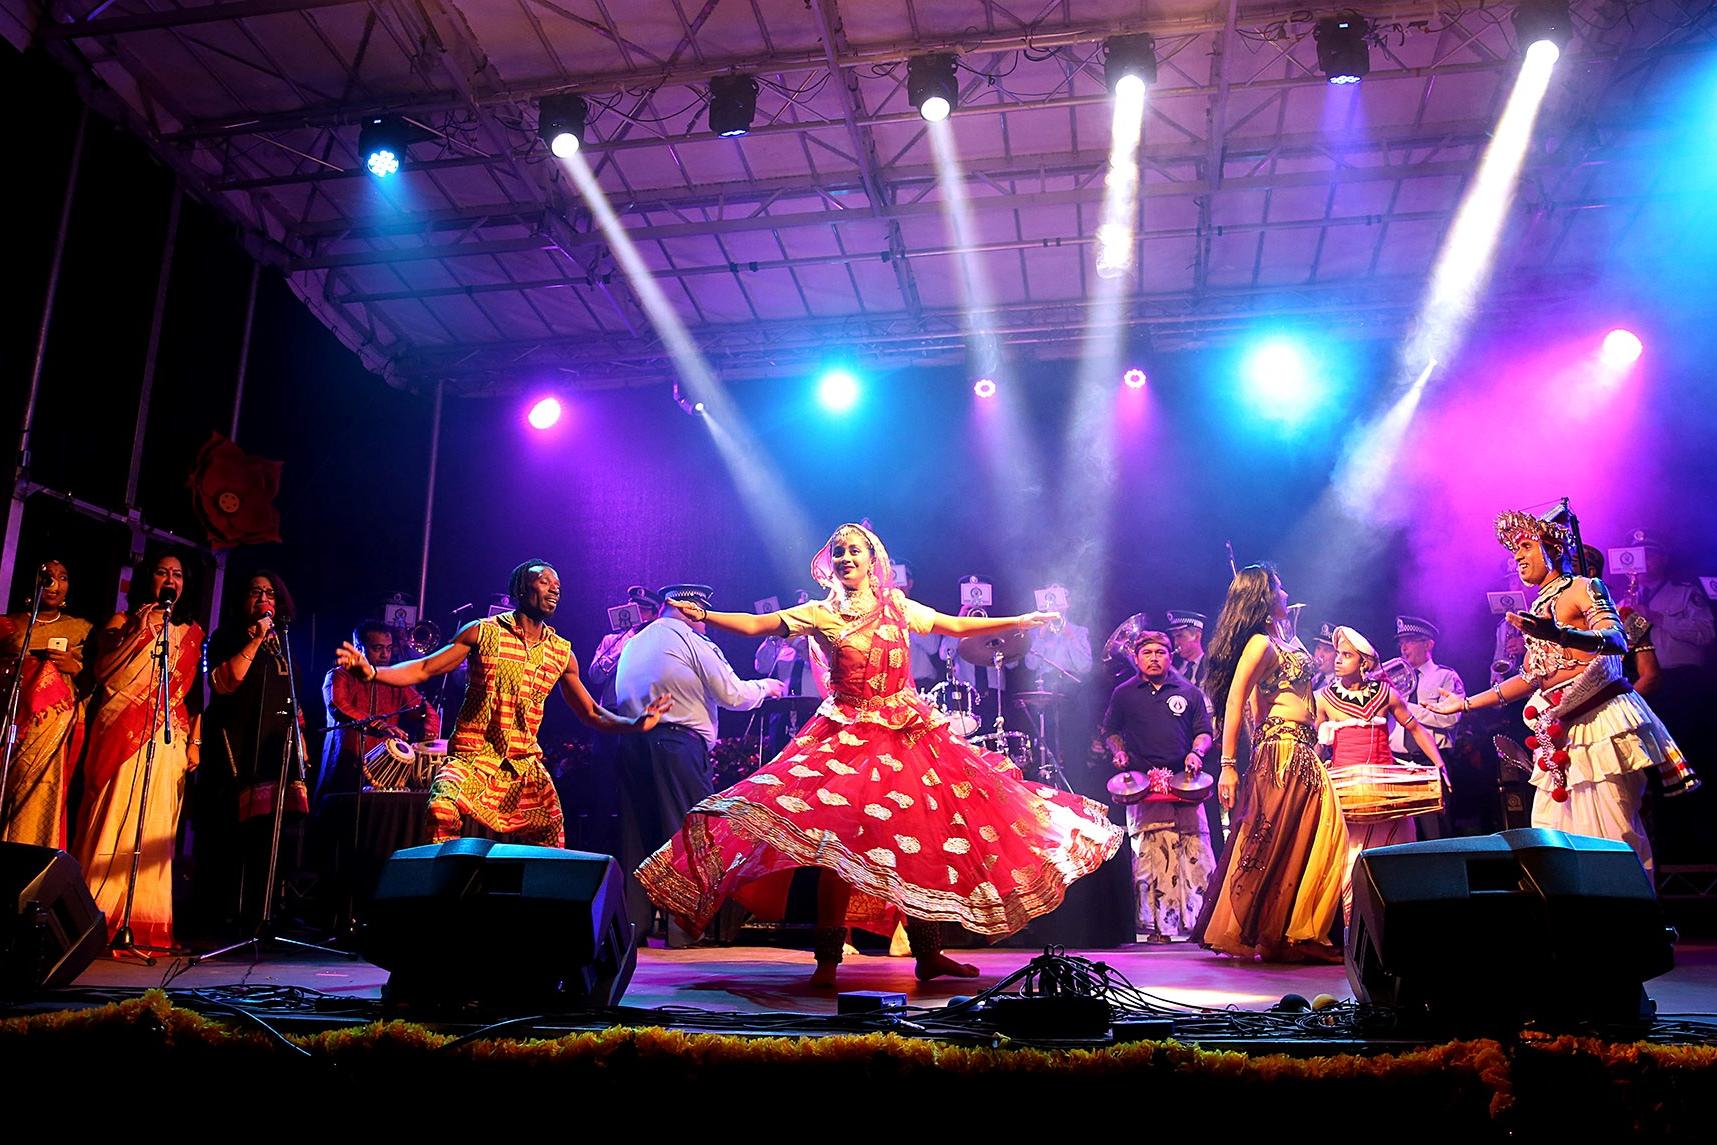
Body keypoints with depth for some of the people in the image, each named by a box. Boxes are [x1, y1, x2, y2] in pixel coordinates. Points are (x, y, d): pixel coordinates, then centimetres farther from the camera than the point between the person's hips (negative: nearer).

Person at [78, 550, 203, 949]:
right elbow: (102, 670, -4)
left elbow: (195, 692, 13)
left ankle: (145, 923, -1)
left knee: (155, 826, -1)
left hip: (169, 739, 2)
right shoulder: (122, 622, 11)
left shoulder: (191, 633, 17)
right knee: (112, 820, -8)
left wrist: (195, 741, 5)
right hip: (121, 733, -2)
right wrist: (144, 631, -9)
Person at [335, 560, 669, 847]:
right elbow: (423, 670, -1)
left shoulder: (562, 653, 9)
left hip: (525, 765, 4)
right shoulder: (482, 632, 0)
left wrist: (634, 724, -5)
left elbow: (591, 713, 13)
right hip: (472, 757, -3)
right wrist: (371, 672, -19)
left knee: (551, 834, -7)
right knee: (444, 811, -29)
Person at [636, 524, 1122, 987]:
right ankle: (828, 960, -4)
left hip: (908, 736, 2)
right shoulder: (821, 614, 3)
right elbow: (754, 625, -4)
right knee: (837, 842, -12)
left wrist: (1020, 620, 14)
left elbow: (958, 626, 15)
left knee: (917, 840, 1)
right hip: (846, 737, -2)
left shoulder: (898, 607, 9)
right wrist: (704, 615, -16)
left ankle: (928, 954, 12)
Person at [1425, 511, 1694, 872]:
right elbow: (1529, 678, 24)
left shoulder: (1582, 588, 1)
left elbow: (1617, 640, -17)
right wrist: (1466, 703, 24)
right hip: (1560, 734, 8)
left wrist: (1561, 634, -38)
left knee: (1615, 834, -11)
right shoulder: (1537, 611, 22)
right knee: (1550, 836, 2)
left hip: (1602, 718, -8)